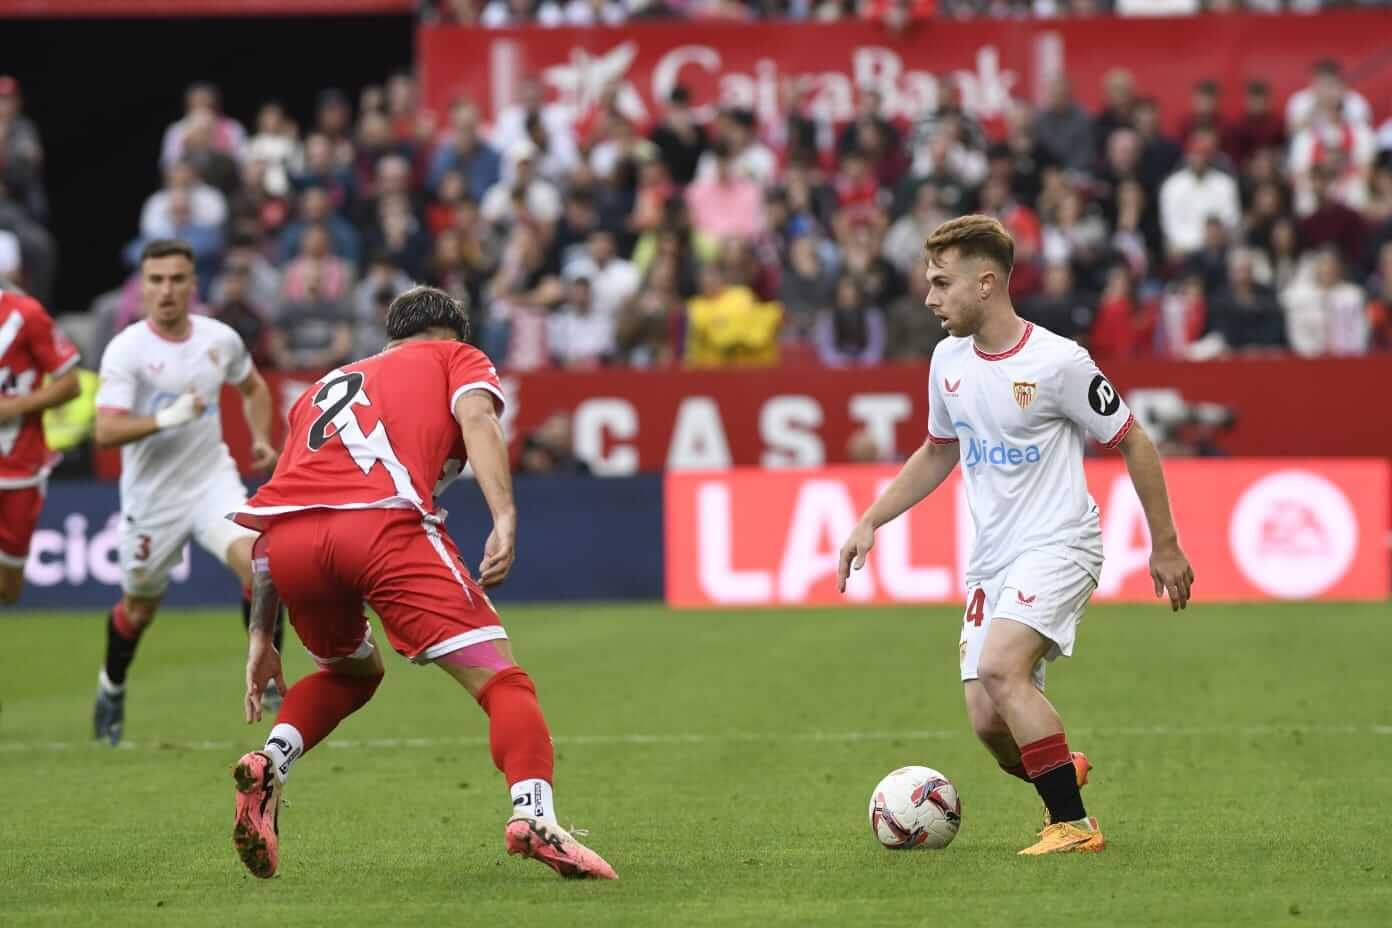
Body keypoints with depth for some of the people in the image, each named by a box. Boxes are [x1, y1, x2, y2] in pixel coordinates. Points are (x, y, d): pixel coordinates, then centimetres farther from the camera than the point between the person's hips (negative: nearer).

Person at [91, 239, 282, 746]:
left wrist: (261, 438, 4)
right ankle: (112, 688, 42)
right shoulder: (126, 350, -15)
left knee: (256, 561, -24)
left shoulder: (221, 340, -1)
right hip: (151, 494, -2)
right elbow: (105, 432, -23)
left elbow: (253, 387, 20)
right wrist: (167, 419, -34)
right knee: (140, 606, 13)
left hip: (213, 480, 2)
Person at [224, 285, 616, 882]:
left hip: (288, 538, 5)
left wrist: (261, 635, 35)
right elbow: (476, 415, 2)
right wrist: (505, 520, -10)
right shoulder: (456, 358, 27)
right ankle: (533, 815, -26)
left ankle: (270, 764, 9)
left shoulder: (327, 385, 39)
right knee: (498, 677, -3)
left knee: (352, 671, 32)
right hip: (383, 520, -5)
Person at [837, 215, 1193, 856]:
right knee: (988, 725, -2)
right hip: (992, 559, 7)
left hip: (1057, 545, -7)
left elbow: (1132, 443, -4)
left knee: (1000, 667, -29)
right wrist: (871, 521, 15)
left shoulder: (1057, 363, -13)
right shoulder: (949, 360, 7)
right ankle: (1062, 777, 31)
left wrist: (1164, 546, -1)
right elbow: (938, 453, 24)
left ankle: (1073, 825, -21)